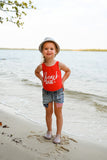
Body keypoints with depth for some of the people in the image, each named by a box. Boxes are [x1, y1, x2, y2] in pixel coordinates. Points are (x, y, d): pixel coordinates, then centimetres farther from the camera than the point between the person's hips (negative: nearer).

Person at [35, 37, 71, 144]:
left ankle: (58, 134, 20)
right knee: (48, 112, 14)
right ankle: (49, 131, 33)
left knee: (58, 113, 6)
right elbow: (36, 72, 13)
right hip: (46, 92, 2)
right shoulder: (41, 66, -11)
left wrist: (62, 81, -3)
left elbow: (68, 71, 4)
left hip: (58, 91, -1)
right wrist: (42, 79, 1)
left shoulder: (59, 65, -16)